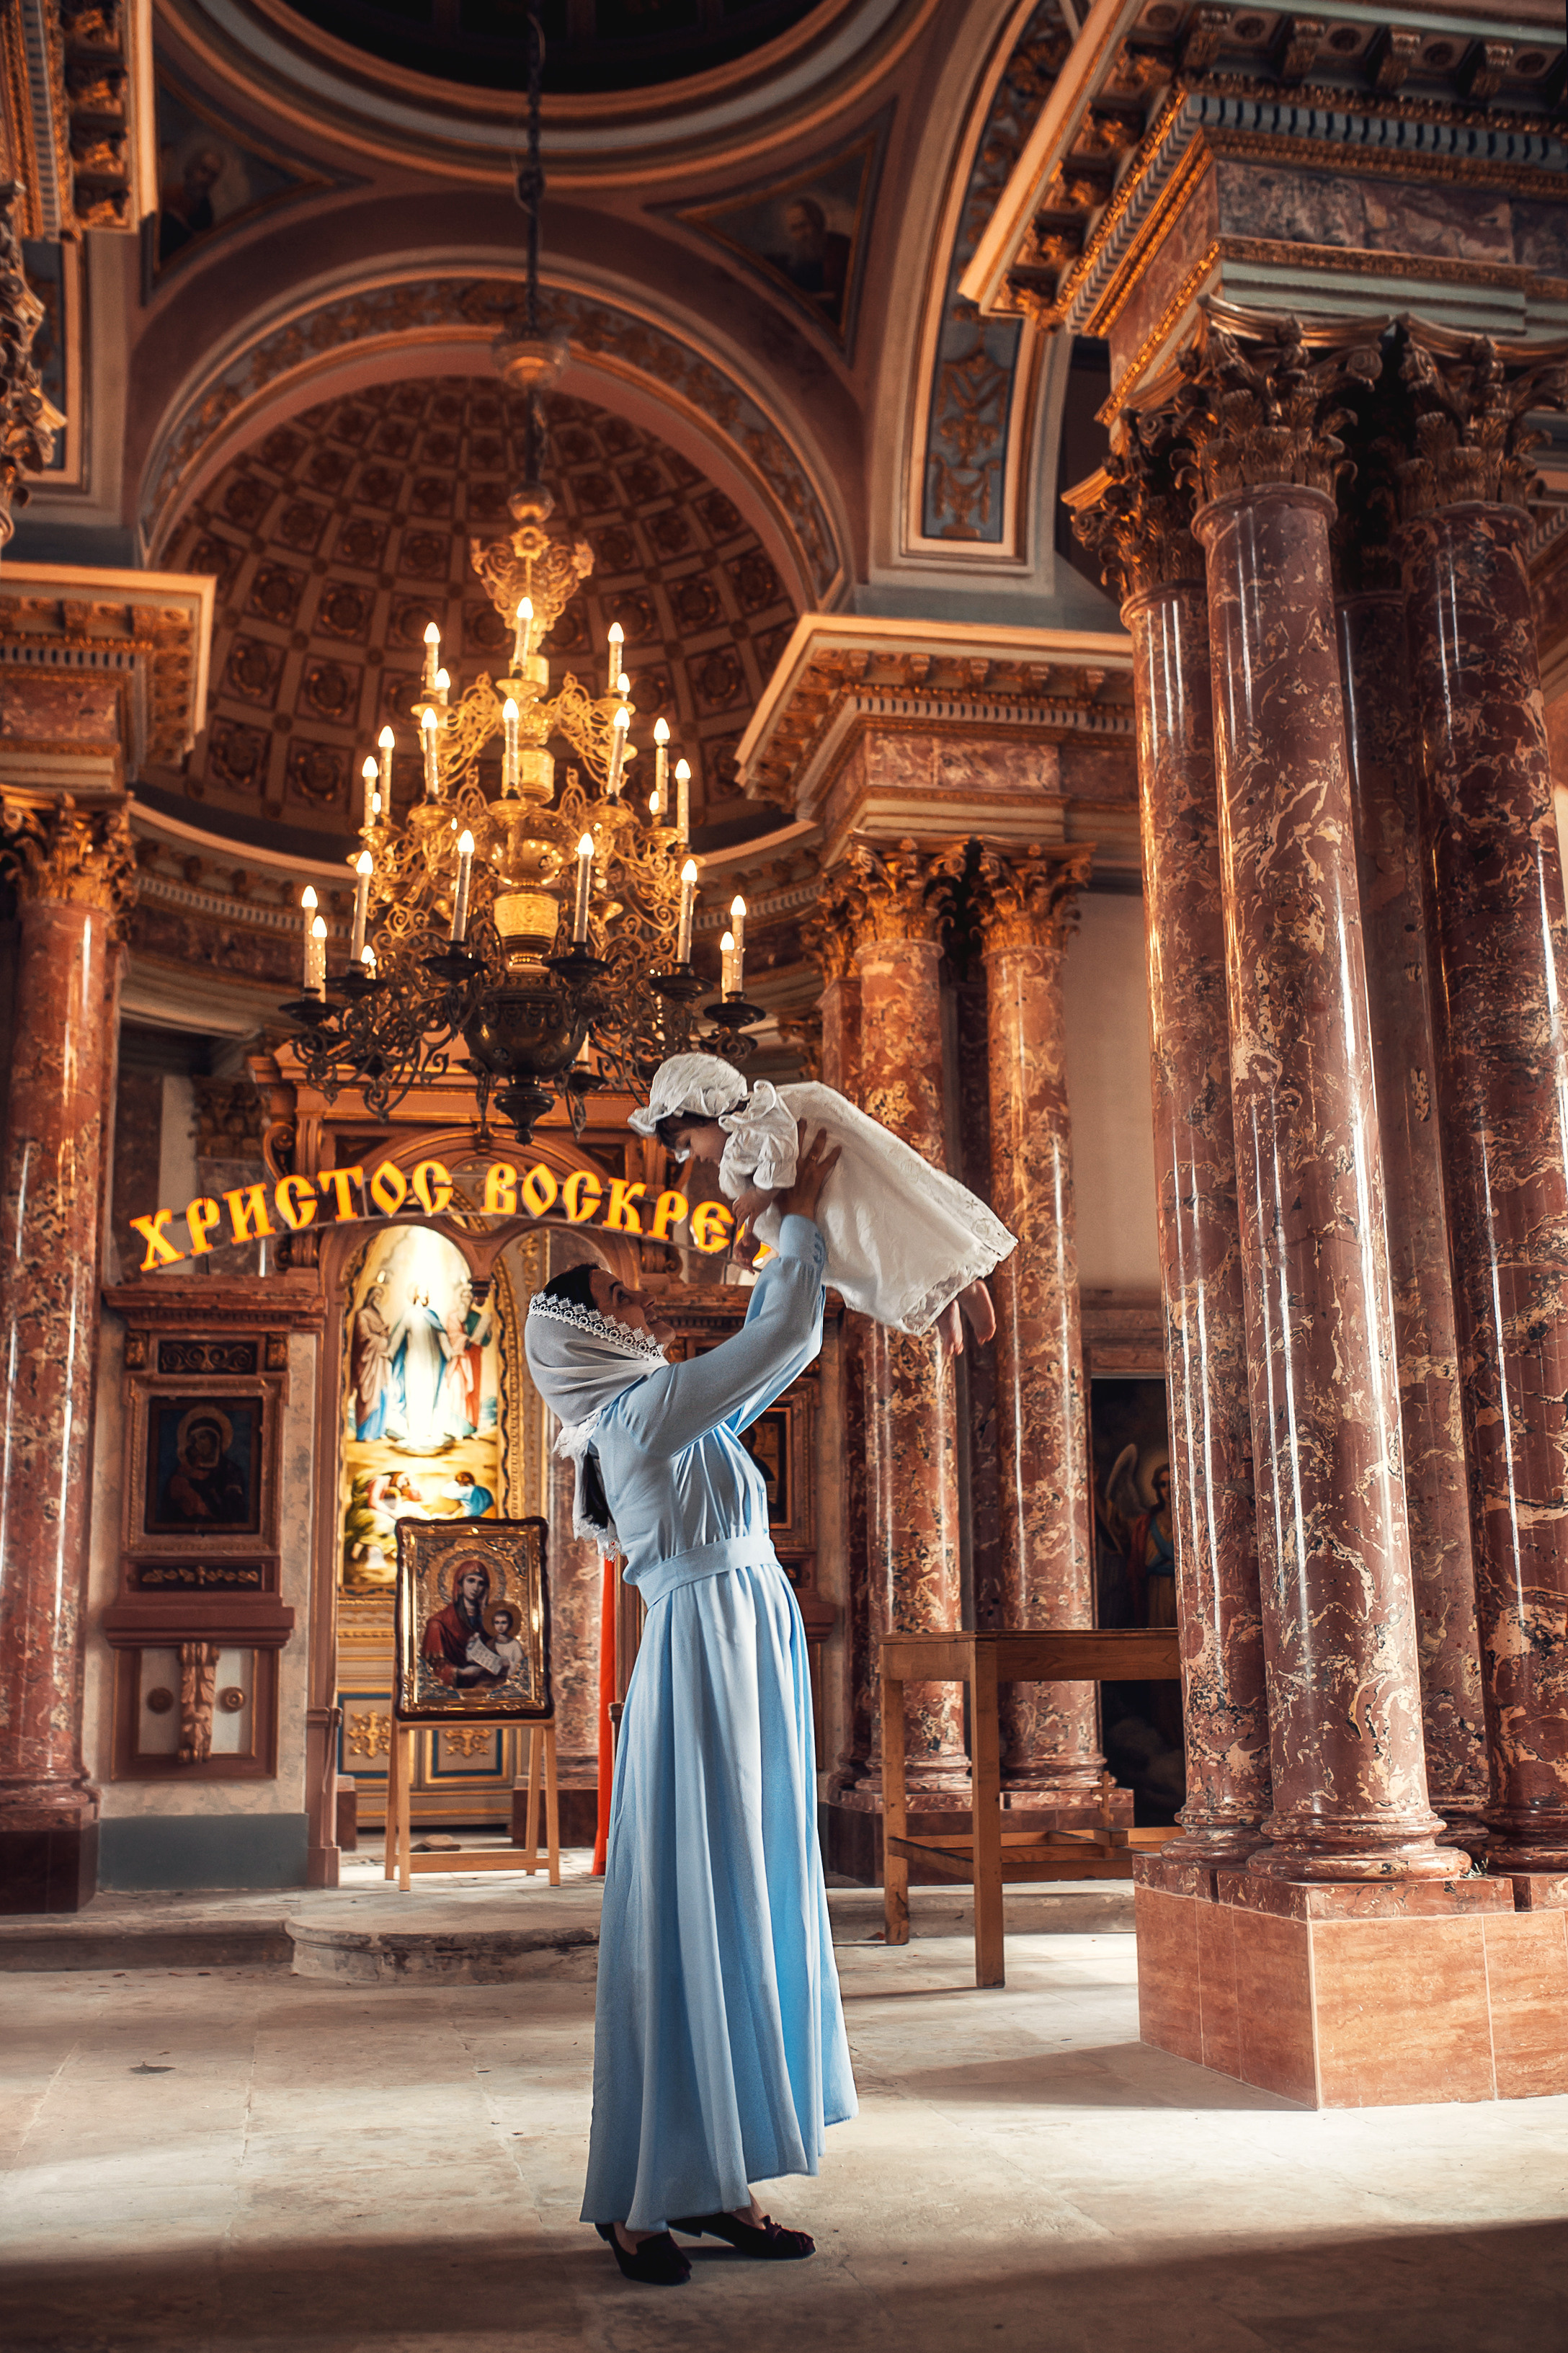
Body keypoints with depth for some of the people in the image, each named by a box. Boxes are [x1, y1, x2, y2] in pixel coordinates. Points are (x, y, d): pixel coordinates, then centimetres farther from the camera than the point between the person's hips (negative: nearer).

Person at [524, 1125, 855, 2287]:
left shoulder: (660, 1414, 17)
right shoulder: (649, 1409, -10)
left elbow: (774, 1345, 27)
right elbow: (786, 1337, -12)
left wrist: (793, 1230, 23)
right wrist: (803, 1215, 0)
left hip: (746, 1673, 10)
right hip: (705, 1661, -10)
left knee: (744, 1919, 10)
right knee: (689, 1922, -5)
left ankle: (717, 2181, 16)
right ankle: (640, 2197, 4)